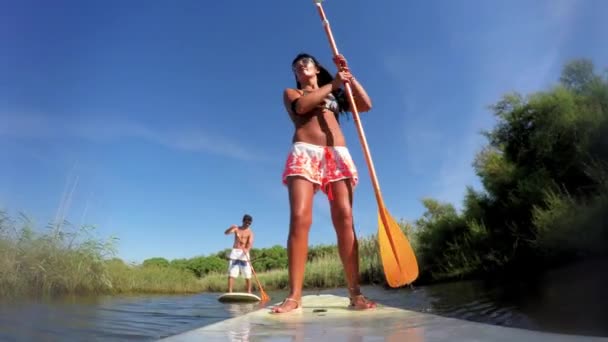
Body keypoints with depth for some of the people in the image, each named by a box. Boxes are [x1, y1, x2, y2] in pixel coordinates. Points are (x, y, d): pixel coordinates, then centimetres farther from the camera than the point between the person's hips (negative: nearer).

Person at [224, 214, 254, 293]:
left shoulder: (250, 232, 2)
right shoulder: (236, 228, 11)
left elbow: (250, 243, -12)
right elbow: (226, 233, -4)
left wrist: (247, 249, -34)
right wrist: (231, 228, -25)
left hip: (244, 254, -2)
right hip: (234, 252, 2)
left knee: (247, 275, -3)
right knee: (231, 274, -4)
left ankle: (249, 293, 5)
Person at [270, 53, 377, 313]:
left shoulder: (336, 94, 31)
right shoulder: (291, 93, 24)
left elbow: (366, 105, 16)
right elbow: (301, 106, -2)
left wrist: (348, 76, 13)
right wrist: (333, 84, 4)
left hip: (338, 156, 2)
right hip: (304, 154, -2)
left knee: (345, 219, -13)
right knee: (300, 219, -20)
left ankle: (355, 293, -13)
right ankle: (294, 296, -20)